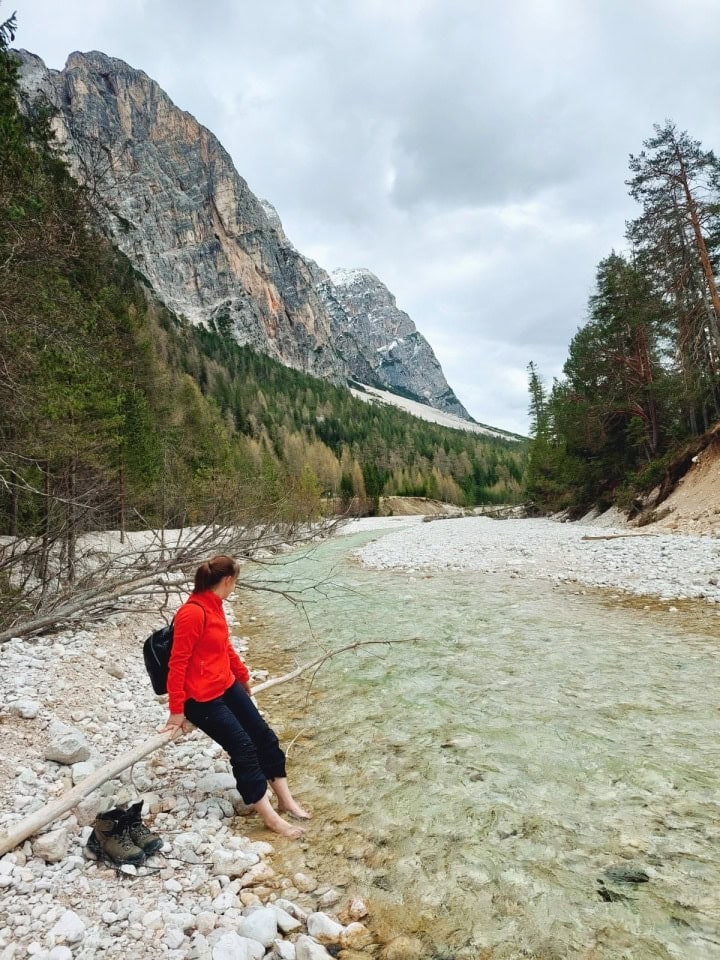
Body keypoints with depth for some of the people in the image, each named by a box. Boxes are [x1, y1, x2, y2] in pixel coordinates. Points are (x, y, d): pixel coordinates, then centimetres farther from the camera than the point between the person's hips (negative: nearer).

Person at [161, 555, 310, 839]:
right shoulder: (192, 613, -25)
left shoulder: (214, 606, 5)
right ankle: (270, 817, 8)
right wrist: (177, 710, -17)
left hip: (227, 687, 9)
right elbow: (178, 663, -21)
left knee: (264, 736, 9)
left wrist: (243, 676, 29)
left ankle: (285, 800, 22)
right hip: (202, 698, -9)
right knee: (244, 749, -5)